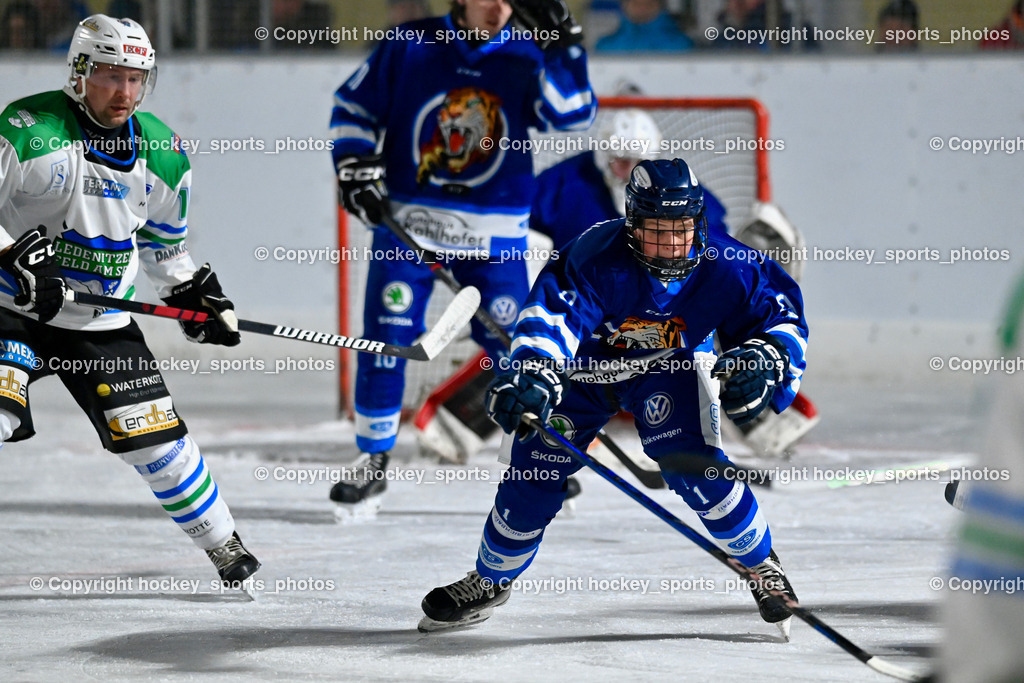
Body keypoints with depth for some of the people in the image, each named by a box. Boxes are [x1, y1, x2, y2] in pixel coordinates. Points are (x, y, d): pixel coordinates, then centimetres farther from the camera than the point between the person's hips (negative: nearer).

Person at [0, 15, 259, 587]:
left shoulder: (163, 154, 2)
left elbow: (162, 238, 19)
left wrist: (192, 291, 9)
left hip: (103, 323, 4)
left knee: (157, 438, 1)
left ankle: (222, 542, 21)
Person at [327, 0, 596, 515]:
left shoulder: (525, 56, -1)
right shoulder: (409, 47, -2)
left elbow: (573, 113, -14)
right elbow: (353, 106, 7)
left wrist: (562, 47, -23)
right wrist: (356, 167, -5)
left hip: (493, 233, 0)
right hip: (406, 221, 0)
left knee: (512, 344, -2)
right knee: (386, 339, -6)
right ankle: (373, 464, 8)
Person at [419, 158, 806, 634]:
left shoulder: (725, 268, -28)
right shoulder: (599, 260, -37)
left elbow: (782, 315, -15)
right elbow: (552, 314, -49)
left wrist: (765, 358, -36)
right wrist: (533, 375, -67)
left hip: (669, 365, 1)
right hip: (585, 365, -1)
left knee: (693, 466, -21)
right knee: (534, 473, -4)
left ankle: (761, 564, 5)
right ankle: (490, 582, 24)